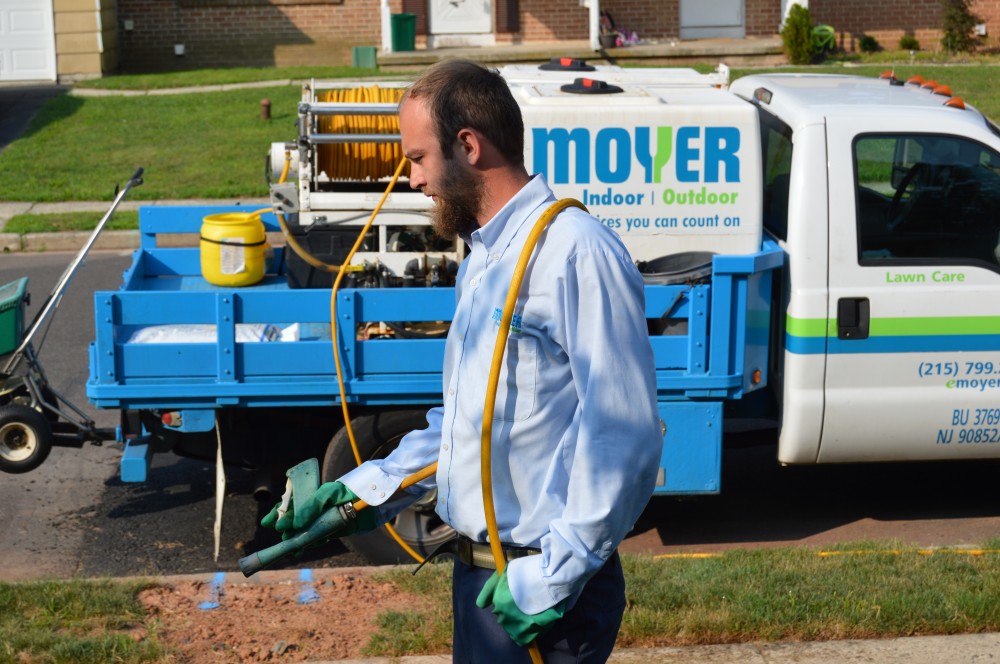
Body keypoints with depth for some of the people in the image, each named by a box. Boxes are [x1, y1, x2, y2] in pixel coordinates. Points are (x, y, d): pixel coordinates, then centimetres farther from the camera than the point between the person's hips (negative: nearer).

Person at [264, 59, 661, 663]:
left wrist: (553, 576, -21)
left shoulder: (577, 252, -18)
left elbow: (625, 434, -23)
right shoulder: (484, 260, 13)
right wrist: (369, 490, 14)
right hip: (482, 570, 9)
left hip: (541, 592, -9)